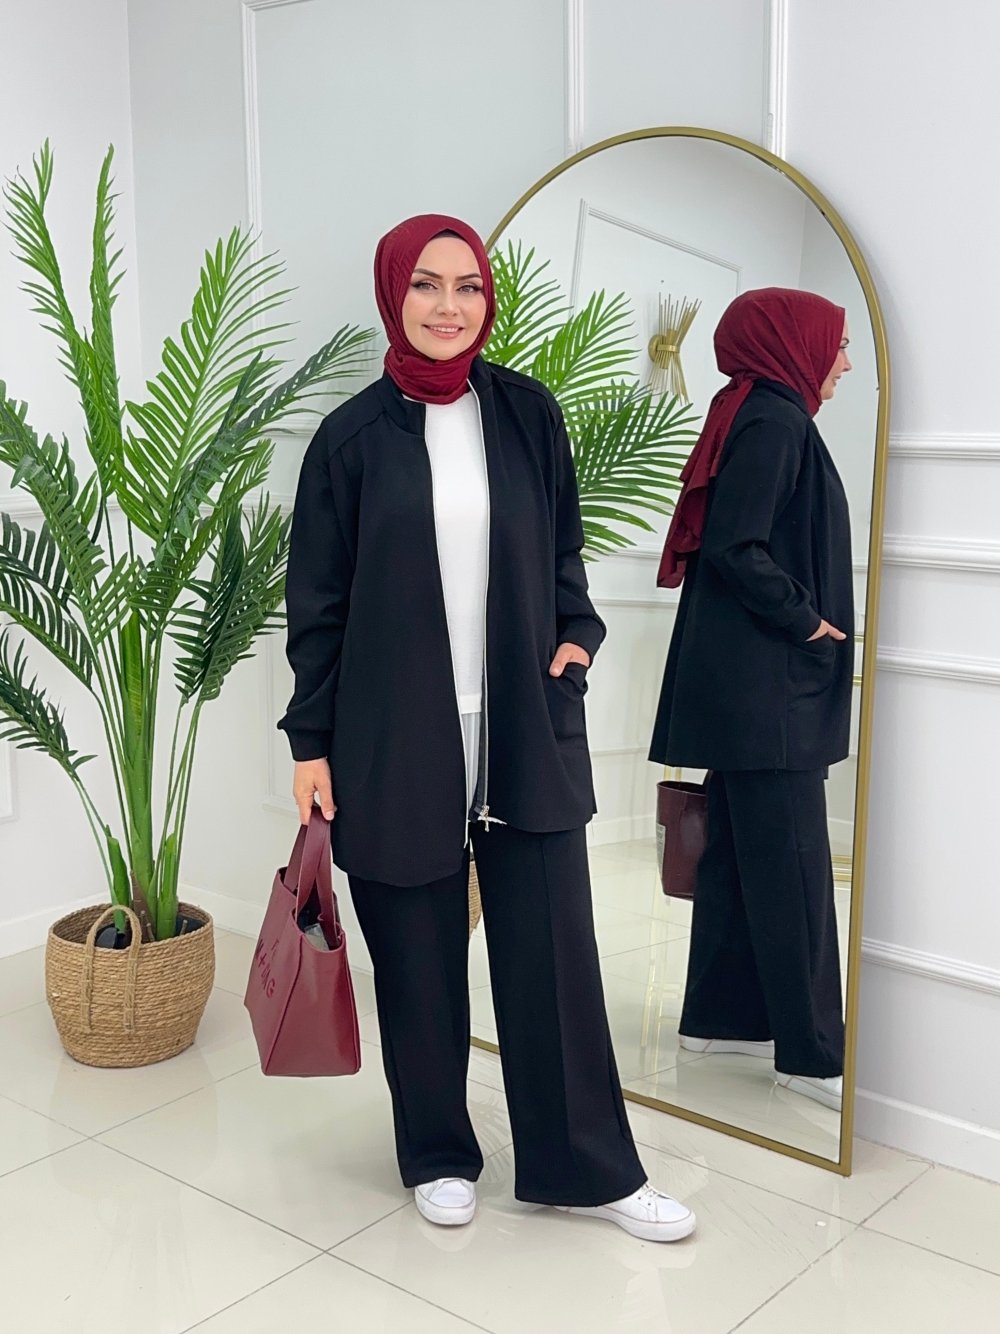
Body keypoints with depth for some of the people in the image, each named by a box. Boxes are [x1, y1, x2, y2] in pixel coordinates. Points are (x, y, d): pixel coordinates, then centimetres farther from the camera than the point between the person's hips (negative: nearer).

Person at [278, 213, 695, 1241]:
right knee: (418, 957, 9)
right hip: (396, 741, -1)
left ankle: (582, 1165, 23)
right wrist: (311, 743, -1)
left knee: (554, 950, 6)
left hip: (525, 732, 2)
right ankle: (438, 1155, 31)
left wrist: (577, 633, -4)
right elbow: (318, 602, 1)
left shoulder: (528, 414, 4)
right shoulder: (354, 437, -1)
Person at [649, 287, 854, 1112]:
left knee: (742, 851, 14)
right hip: (764, 682, -10)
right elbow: (735, 548, -23)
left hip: (753, 683, 10)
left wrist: (806, 621, 13)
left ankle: (722, 1014, 23)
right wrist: (807, 621, -13)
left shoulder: (765, 418, 17)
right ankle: (811, 1052, 2)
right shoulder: (774, 420, -13)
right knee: (791, 863, -6)